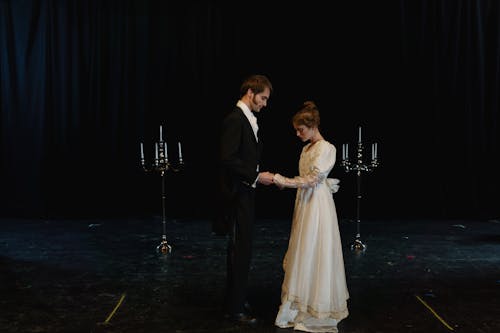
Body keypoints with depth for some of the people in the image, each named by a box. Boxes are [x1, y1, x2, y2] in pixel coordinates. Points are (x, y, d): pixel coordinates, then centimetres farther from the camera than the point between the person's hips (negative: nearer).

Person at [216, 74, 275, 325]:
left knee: (242, 250, 17)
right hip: (237, 195, -10)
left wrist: (261, 176, 9)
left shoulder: (248, 119, 14)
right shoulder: (235, 119, -16)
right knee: (240, 251, -2)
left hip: (246, 194, 10)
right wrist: (257, 177, -19)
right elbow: (228, 159, -24)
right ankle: (235, 307, 10)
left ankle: (237, 299, 29)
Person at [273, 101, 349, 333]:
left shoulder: (326, 148, -12)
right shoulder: (307, 148, 13)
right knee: (303, 253, 10)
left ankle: (317, 308, 10)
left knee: (314, 254, -2)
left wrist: (282, 181, -20)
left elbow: (311, 180, -19)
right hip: (304, 203, 8)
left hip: (317, 206, -8)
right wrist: (283, 182, 1)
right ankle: (301, 304, 19)